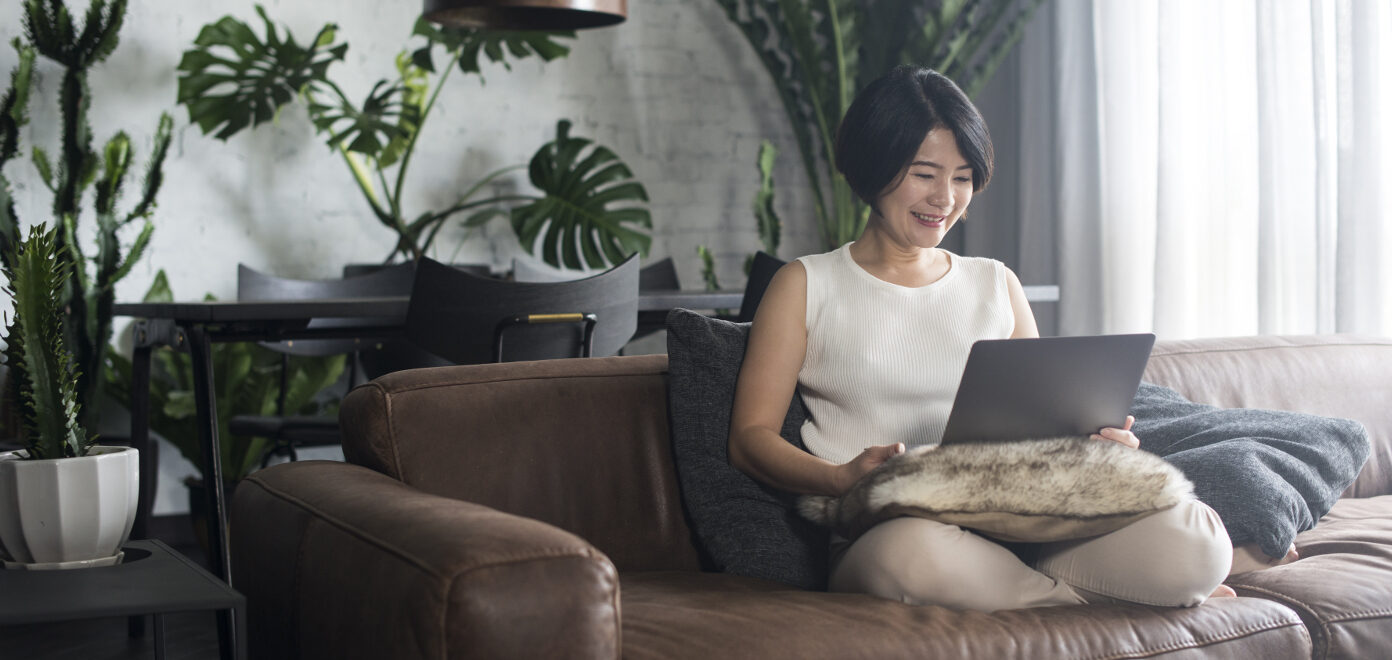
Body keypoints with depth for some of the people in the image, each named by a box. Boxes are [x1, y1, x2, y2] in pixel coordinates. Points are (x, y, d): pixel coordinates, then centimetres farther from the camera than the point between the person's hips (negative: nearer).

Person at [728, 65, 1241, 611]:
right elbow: (750, 438, 4)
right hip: (879, 535, -1)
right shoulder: (805, 287, 11)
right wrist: (842, 477, -16)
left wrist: (1093, 440, -4)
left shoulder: (997, 286, 22)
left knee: (1197, 541, -25)